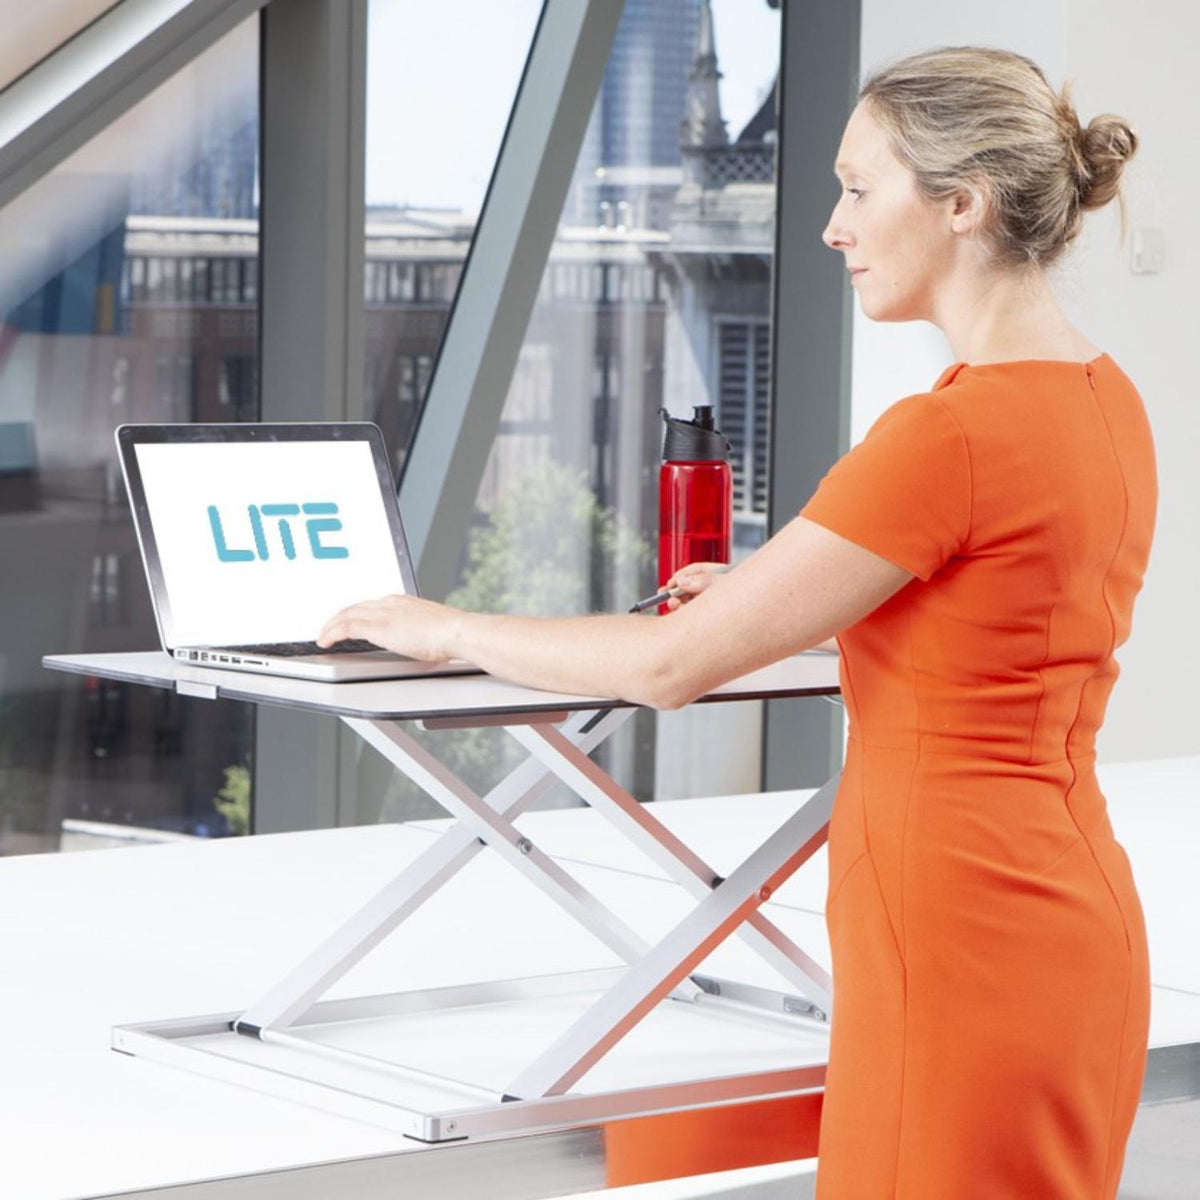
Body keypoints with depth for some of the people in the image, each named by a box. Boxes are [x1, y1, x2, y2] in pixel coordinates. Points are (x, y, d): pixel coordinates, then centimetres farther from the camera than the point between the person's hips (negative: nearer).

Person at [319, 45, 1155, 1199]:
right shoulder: (1105, 401, 8)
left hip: (960, 939, -9)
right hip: (1068, 913, 9)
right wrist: (787, 596, 25)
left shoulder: (955, 433, -20)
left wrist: (452, 630, -3)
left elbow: (674, 662, -17)